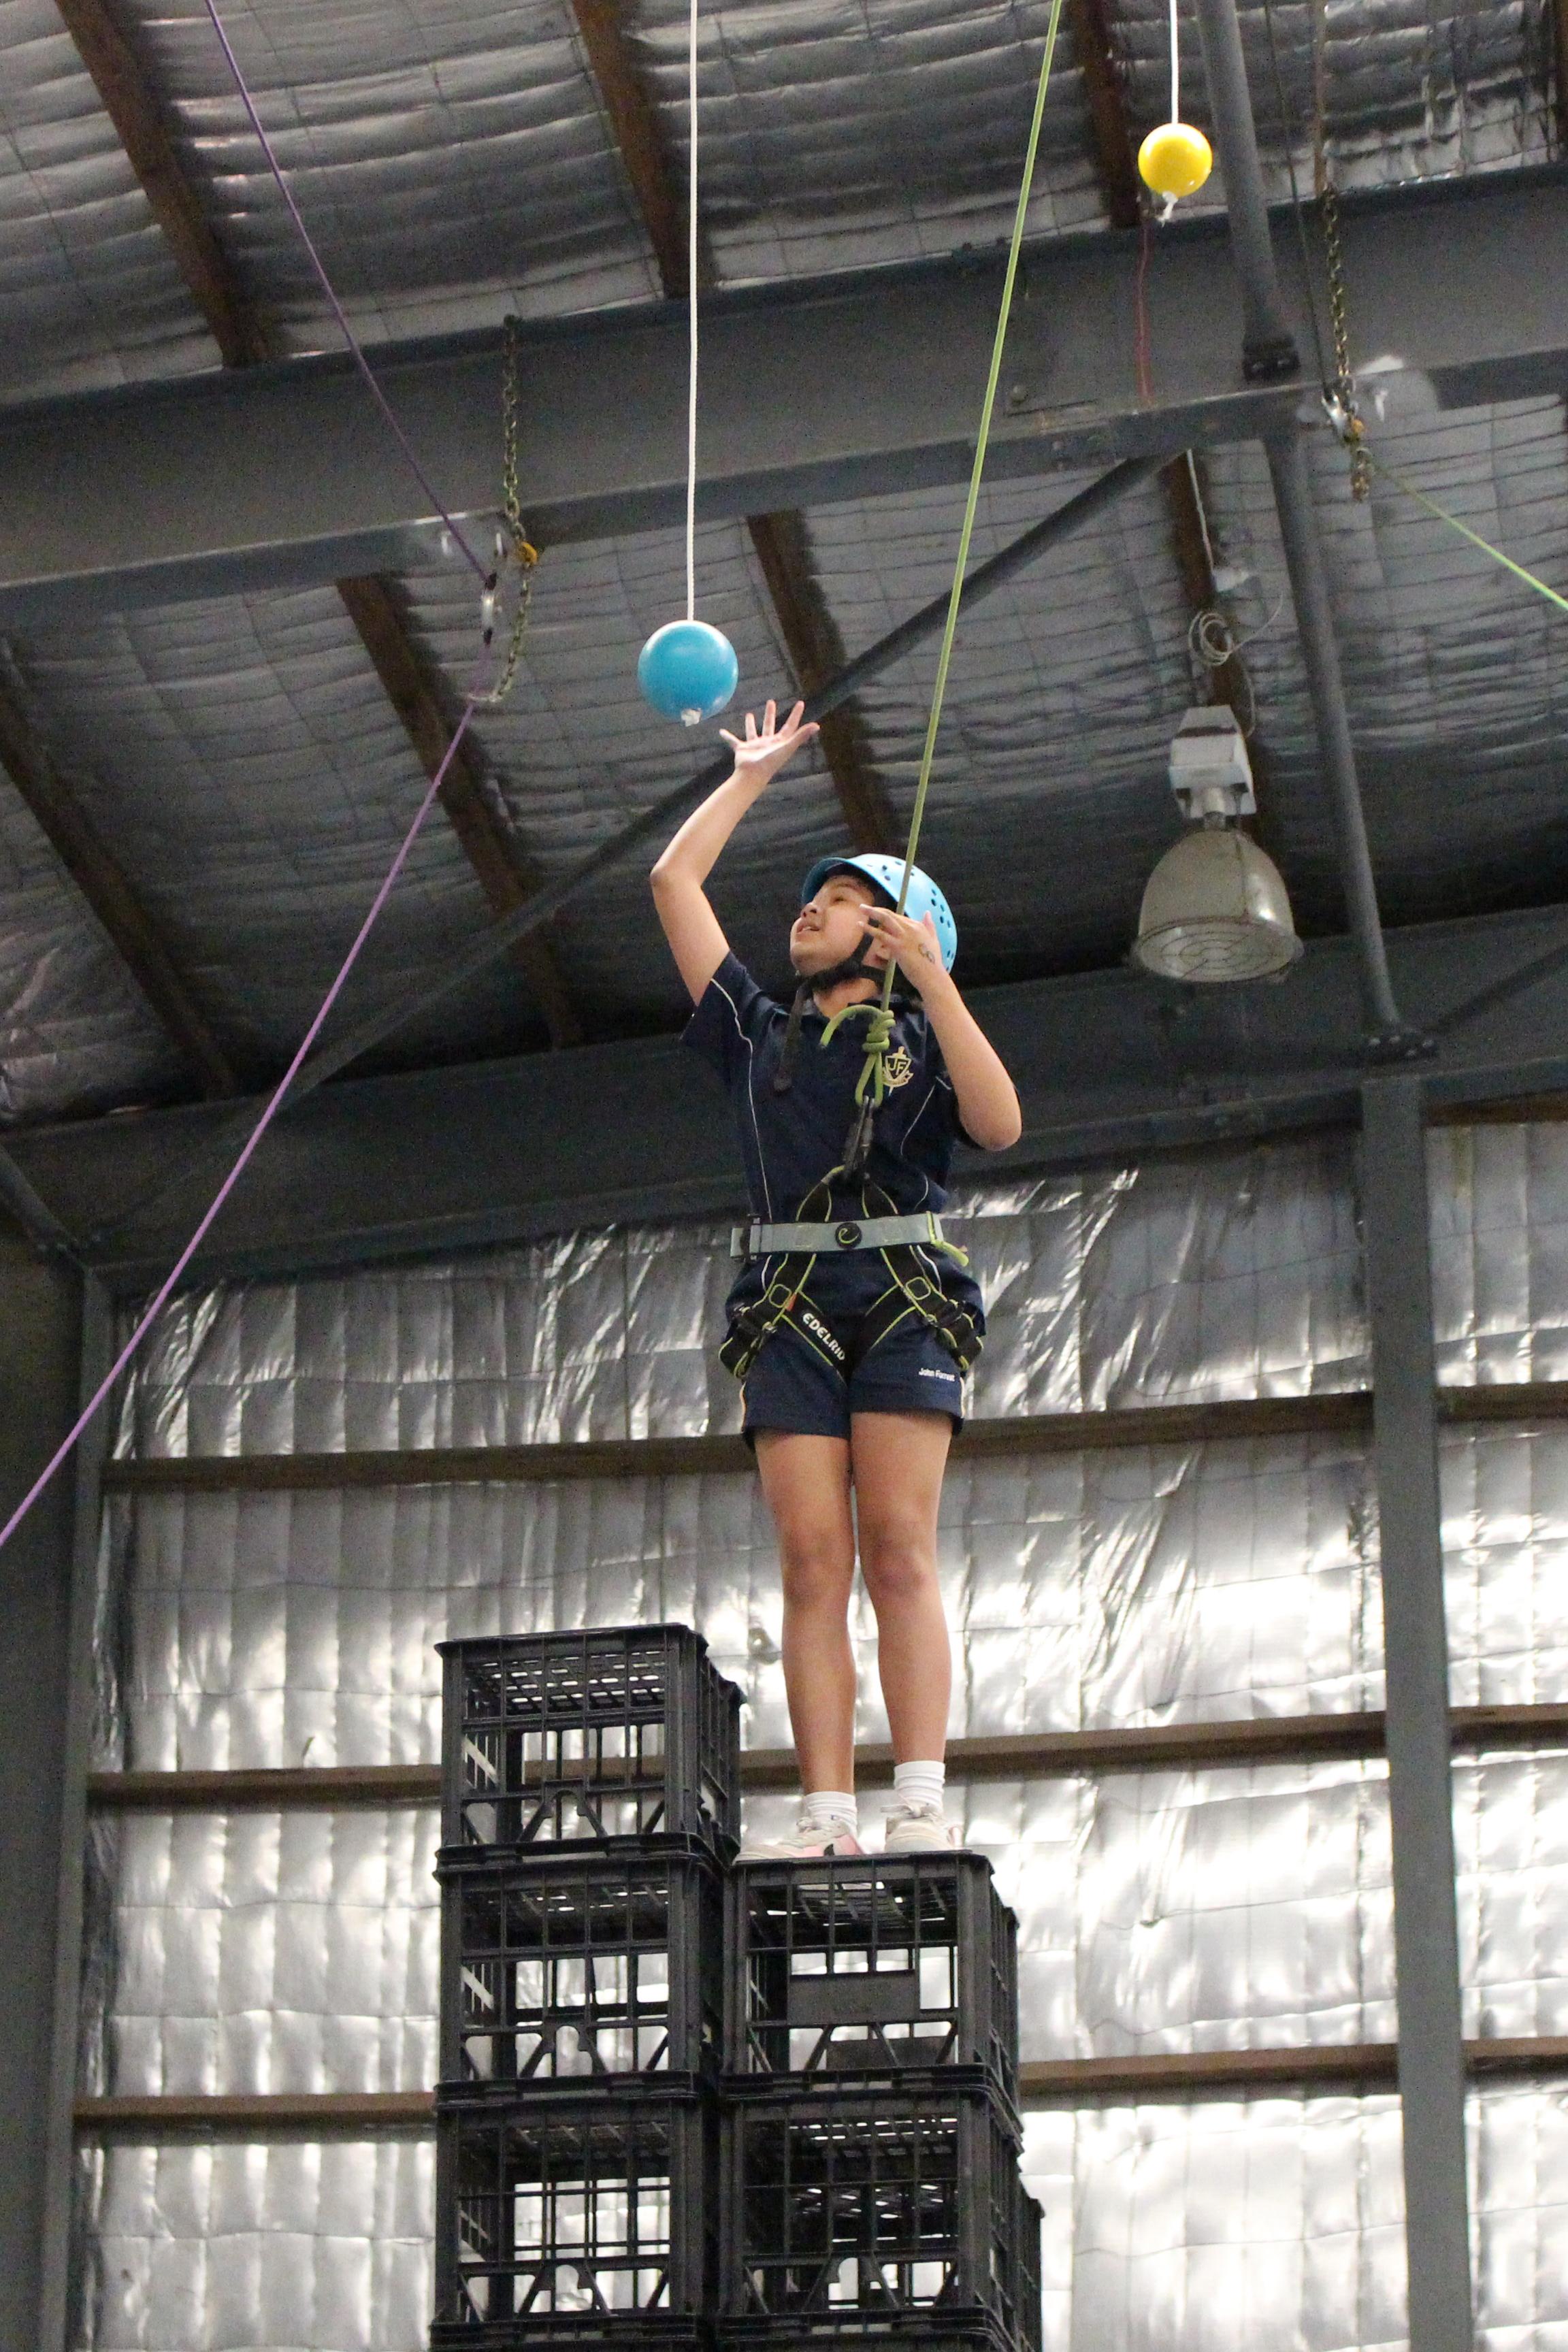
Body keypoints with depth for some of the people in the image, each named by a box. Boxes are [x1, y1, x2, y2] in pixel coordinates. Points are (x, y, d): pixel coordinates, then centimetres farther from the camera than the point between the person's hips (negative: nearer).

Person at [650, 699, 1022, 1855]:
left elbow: (1000, 1124, -5)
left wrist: (933, 980, -5)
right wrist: (752, 776, 33)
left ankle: (923, 1802, -21)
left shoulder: (920, 1036, 16)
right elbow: (674, 881, 25)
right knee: (813, 1563, -9)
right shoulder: (760, 1033, 24)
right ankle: (827, 1815, -16)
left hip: (904, 1294, -3)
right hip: (791, 1301, 3)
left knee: (900, 1550, -15)